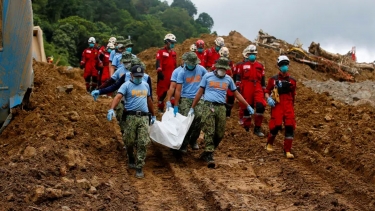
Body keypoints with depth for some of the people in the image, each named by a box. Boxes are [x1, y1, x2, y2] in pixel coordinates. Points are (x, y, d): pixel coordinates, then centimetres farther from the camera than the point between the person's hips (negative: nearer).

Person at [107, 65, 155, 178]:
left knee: (143, 143, -4)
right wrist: (111, 109, -34)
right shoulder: (126, 85, -2)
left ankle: (139, 168, 0)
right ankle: (131, 160, 33)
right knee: (129, 141, 6)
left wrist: (153, 115, 31)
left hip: (144, 117, 3)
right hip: (131, 117, -3)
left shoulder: (146, 85, 16)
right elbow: (118, 97, -17)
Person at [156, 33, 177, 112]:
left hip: (172, 76, 6)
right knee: (162, 92, 0)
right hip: (163, 76, -6)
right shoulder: (161, 52, -5)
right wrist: (159, 72, -24)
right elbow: (158, 63, -14)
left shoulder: (174, 53, 17)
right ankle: (160, 108, 8)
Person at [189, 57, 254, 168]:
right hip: (208, 106, -3)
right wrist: (192, 108, 9)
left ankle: (207, 153, 19)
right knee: (209, 132, -11)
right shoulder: (207, 76, 6)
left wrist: (248, 106, 18)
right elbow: (200, 93, 10)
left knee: (219, 134, 3)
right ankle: (209, 156, -11)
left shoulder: (228, 79, 14)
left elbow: (237, 94, 21)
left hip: (221, 108, 3)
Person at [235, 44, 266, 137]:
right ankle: (246, 129, 16)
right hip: (246, 90, -2)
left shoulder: (260, 66, 14)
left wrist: (264, 91, 16)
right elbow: (238, 77, 2)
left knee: (261, 106, -15)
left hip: (257, 88, 2)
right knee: (246, 109, 4)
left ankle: (257, 128, -6)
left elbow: (263, 79, 18)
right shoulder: (242, 65, 5)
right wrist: (238, 87, -8)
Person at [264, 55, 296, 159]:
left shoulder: (292, 81, 12)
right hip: (277, 105, -2)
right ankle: (269, 144, 19)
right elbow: (267, 91, 9)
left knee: (290, 127, -7)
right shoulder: (273, 79, 4)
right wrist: (268, 99, -11)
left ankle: (287, 150, -1)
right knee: (276, 125, -10)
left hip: (288, 106, 3)